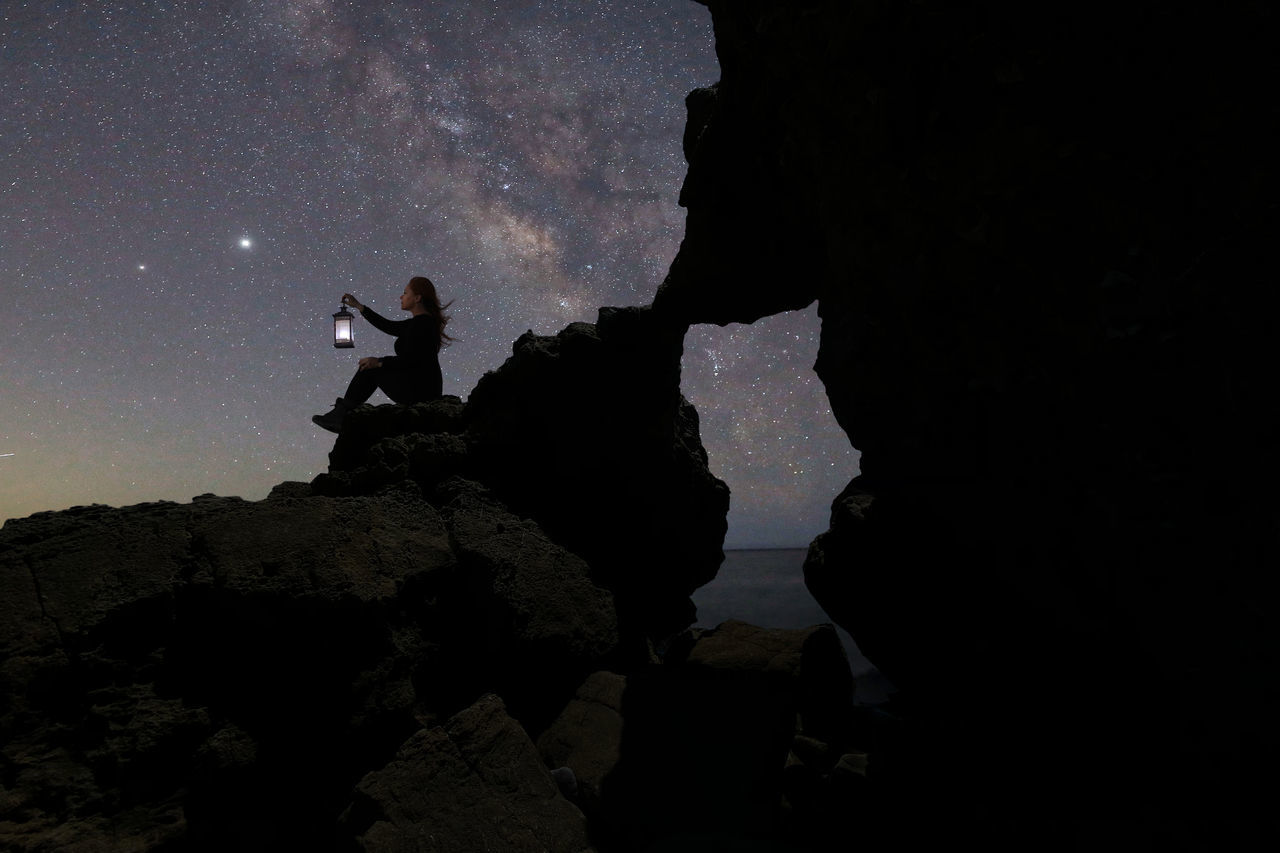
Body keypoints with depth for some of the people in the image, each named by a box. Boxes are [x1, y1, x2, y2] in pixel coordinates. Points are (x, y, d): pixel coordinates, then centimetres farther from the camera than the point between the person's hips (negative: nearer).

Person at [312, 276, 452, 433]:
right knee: (373, 365, 20)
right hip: (428, 390, 10)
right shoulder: (423, 321, 13)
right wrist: (358, 306, 22)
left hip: (417, 391, -10)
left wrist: (379, 362, -7)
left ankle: (341, 414, 17)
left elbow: (407, 360, -22)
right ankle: (341, 414, 21)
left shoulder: (420, 323, -18)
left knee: (370, 368, 2)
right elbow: (388, 326, 21)